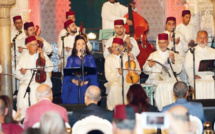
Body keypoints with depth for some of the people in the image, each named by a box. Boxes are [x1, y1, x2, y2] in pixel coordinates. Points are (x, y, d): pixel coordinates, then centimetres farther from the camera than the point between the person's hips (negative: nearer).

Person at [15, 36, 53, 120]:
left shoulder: (42, 54, 11)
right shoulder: (24, 57, 16)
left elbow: (50, 68, -1)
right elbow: (17, 74, 15)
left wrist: (43, 57, -9)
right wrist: (21, 72, -7)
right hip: (26, 81, 2)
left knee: (35, 89, -33)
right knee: (22, 89, -29)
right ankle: (23, 117, -22)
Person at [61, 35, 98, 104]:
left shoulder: (90, 58, 11)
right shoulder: (71, 59, 12)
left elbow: (93, 73, 4)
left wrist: (86, 82, -12)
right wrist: (74, 81, -13)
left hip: (86, 86, 0)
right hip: (73, 88, 0)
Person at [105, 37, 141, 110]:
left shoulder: (128, 56, 12)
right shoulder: (109, 59, 7)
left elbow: (138, 71, 8)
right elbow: (108, 77, -2)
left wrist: (133, 60, -4)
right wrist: (118, 73, -20)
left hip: (128, 80, 1)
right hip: (115, 81, -1)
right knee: (114, 88, -36)